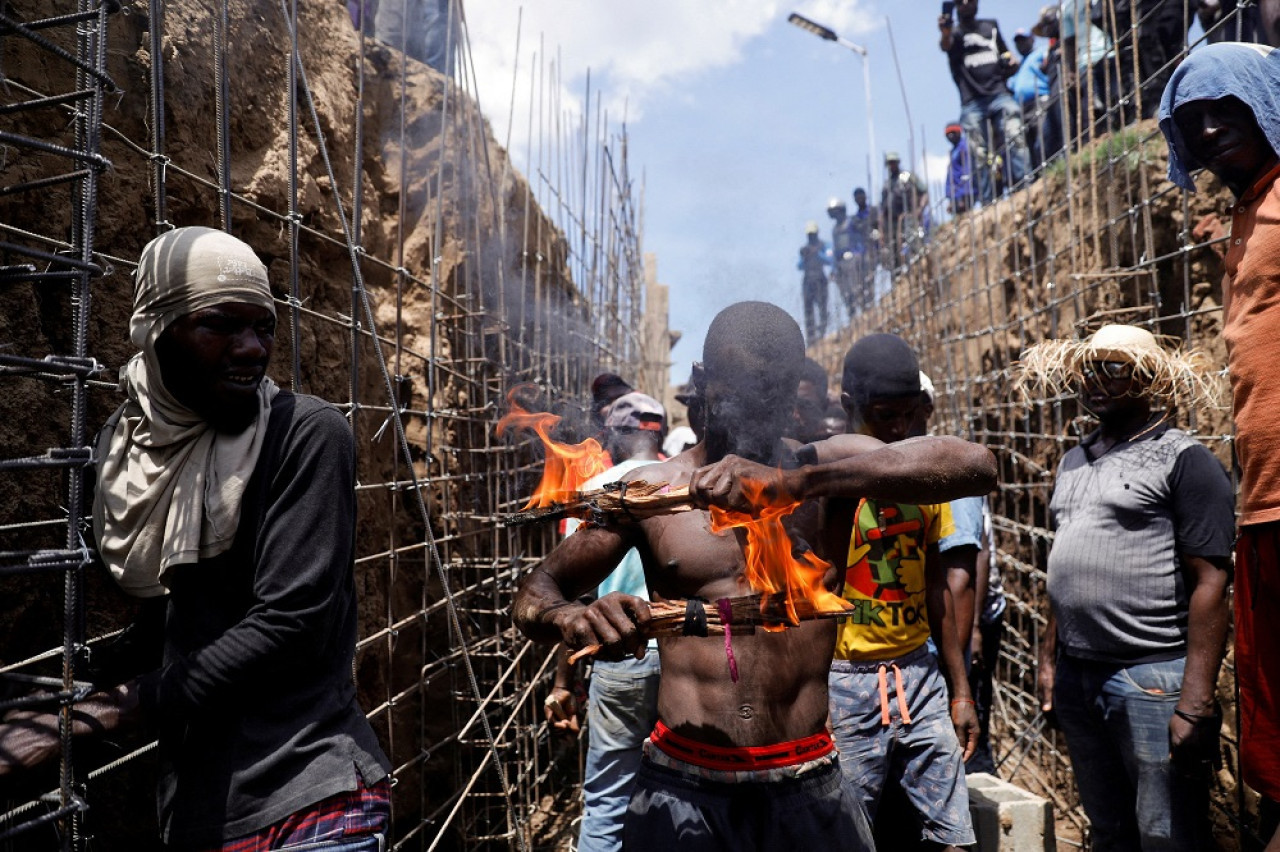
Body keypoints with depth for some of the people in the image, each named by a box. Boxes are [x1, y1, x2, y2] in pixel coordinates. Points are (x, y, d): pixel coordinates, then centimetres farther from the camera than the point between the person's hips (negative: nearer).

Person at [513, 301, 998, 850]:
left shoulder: (830, 469, -1)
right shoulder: (650, 491, 0)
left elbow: (975, 466, -18)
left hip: (807, 790, 1)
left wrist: (793, 482, -29)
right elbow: (533, 595, 4)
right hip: (680, 789, 0)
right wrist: (571, 617, -22)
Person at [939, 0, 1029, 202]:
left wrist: (1010, 61, 6)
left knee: (1015, 136, -17)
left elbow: (1006, 53, 31)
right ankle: (987, 203, -4)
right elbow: (945, 45, -17)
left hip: (998, 93, 3)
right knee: (981, 155, -5)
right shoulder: (954, 31, 8)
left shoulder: (991, 27, 21)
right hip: (972, 102, -3)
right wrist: (945, 34, -41)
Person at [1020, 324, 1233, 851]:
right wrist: (1050, 660, 16)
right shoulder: (1074, 461, 14)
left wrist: (1196, 702, -18)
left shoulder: (1182, 459, -7)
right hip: (1076, 676, 7)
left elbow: (1209, 583, -13)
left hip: (1153, 677, -6)